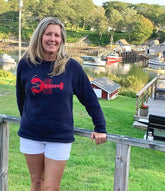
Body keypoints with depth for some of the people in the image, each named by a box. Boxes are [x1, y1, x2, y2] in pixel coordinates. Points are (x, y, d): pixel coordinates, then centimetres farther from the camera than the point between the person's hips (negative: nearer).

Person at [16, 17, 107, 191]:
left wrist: (100, 128, -2)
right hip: (31, 135, 2)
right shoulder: (26, 64, -4)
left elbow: (90, 98, -2)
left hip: (60, 137, -2)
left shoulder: (71, 67, -9)